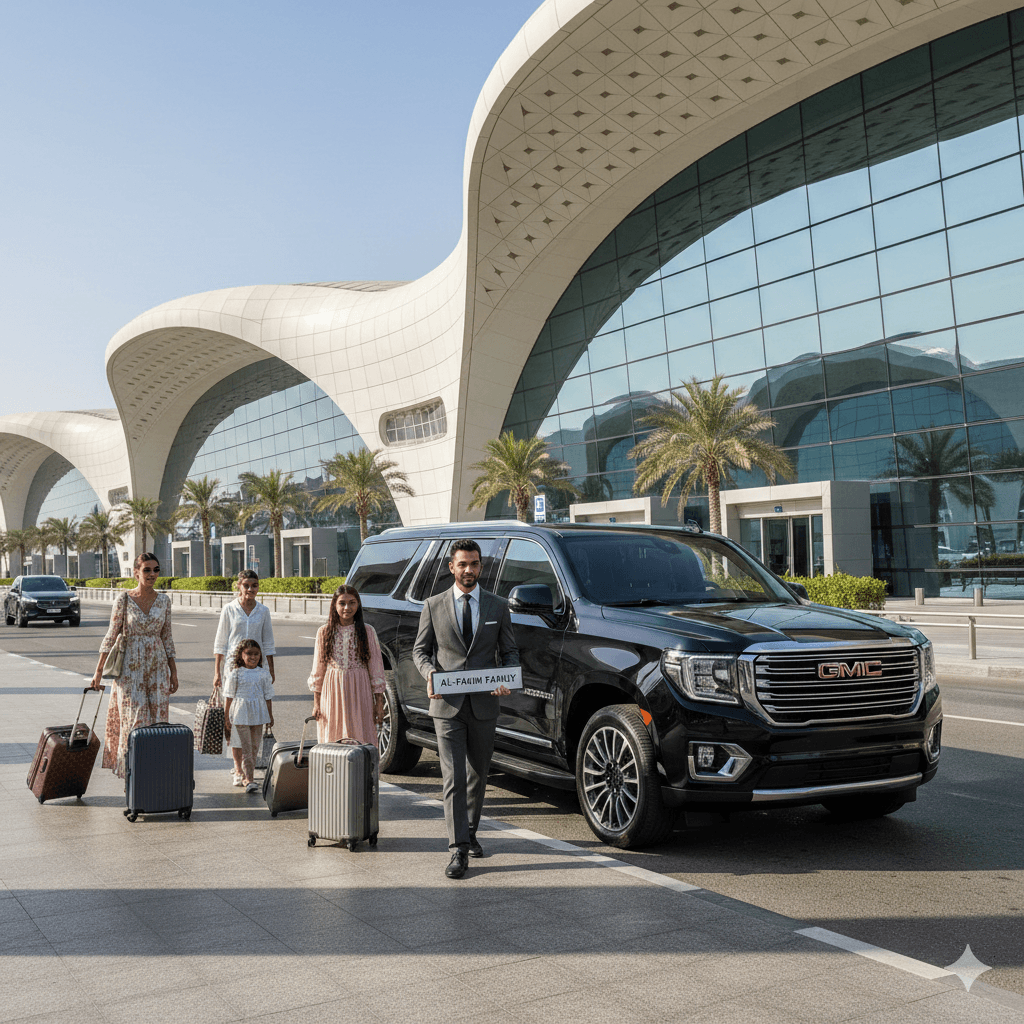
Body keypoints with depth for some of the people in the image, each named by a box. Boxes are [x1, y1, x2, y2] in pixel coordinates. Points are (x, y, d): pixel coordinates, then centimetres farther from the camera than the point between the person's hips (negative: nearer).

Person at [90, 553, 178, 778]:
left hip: (158, 667, 3)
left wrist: (173, 672, 8)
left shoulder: (164, 600, 4)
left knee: (157, 718, 4)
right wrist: (99, 671, -4)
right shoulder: (124, 599, -5)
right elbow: (111, 635, -2)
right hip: (131, 667, -3)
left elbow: (167, 638, 9)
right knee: (134, 719, -4)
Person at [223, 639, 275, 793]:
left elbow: (268, 696, 10)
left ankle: (246, 777, 20)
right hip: (241, 714, -3)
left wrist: (270, 715, 11)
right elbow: (229, 696, 0)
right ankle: (249, 780, -9)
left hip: (258, 714, 3)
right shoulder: (235, 673, -4)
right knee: (246, 747, -7)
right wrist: (226, 717, 0)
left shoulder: (264, 673, 3)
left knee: (254, 747, 8)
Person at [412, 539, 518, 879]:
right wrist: (429, 672, -12)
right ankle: (459, 850, -5)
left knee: (477, 775, 15)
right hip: (447, 704, -2)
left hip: (484, 704, 2)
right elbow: (420, 648, 9)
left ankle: (470, 832, 35)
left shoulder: (498, 606, 5)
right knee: (454, 779, -8)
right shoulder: (434, 605, 3)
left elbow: (509, 651, 9)